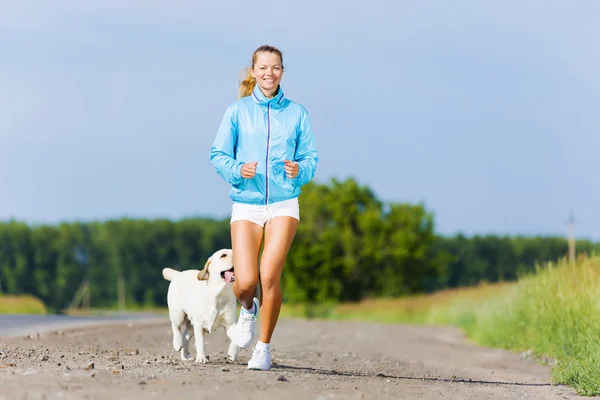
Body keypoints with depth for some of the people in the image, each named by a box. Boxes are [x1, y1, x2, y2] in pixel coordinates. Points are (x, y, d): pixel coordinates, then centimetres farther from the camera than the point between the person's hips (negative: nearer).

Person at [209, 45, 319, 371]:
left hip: (284, 203, 0)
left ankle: (264, 347, 2)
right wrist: (237, 170, -16)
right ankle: (248, 309, 27)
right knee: (245, 282, -11)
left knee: (269, 275, -16)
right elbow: (218, 155, 4)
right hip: (246, 203, 0)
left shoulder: (296, 113, 6)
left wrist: (300, 170, -15)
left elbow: (310, 157, 7)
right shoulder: (237, 111, 4)